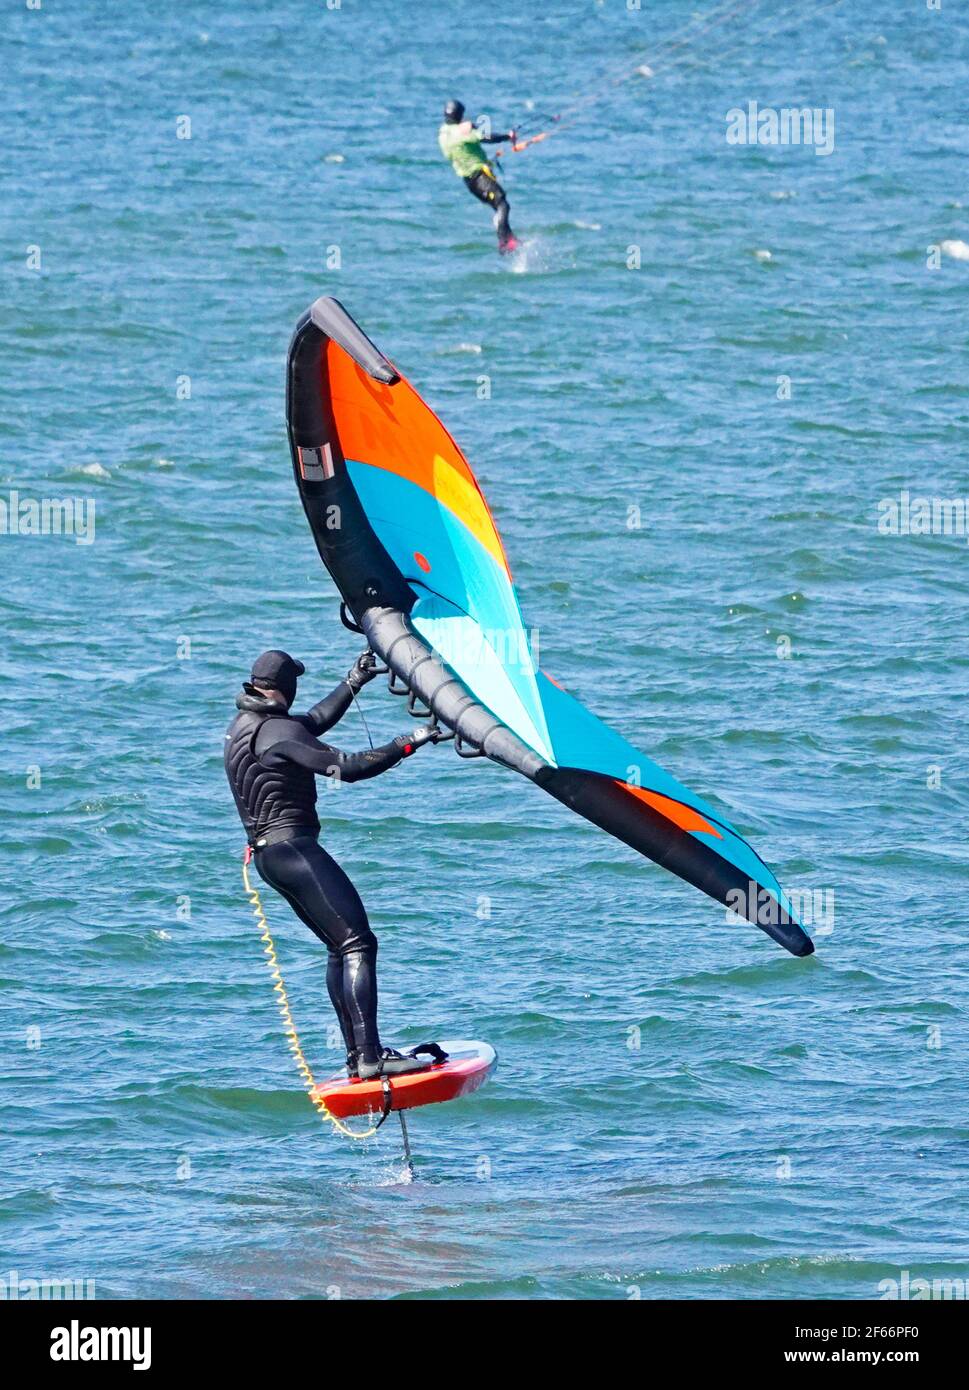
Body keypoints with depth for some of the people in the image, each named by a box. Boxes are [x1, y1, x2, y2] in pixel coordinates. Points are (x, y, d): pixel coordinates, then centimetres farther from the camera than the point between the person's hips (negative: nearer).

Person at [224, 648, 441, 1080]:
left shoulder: (243, 724, 13)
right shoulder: (277, 731, -16)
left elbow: (315, 721, 28)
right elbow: (346, 767, -21)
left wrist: (352, 683, 31)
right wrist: (406, 745, -15)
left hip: (266, 852, 11)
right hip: (292, 847, -11)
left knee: (339, 947, 17)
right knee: (357, 943, -15)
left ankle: (357, 1055, 16)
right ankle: (370, 1058, -25)